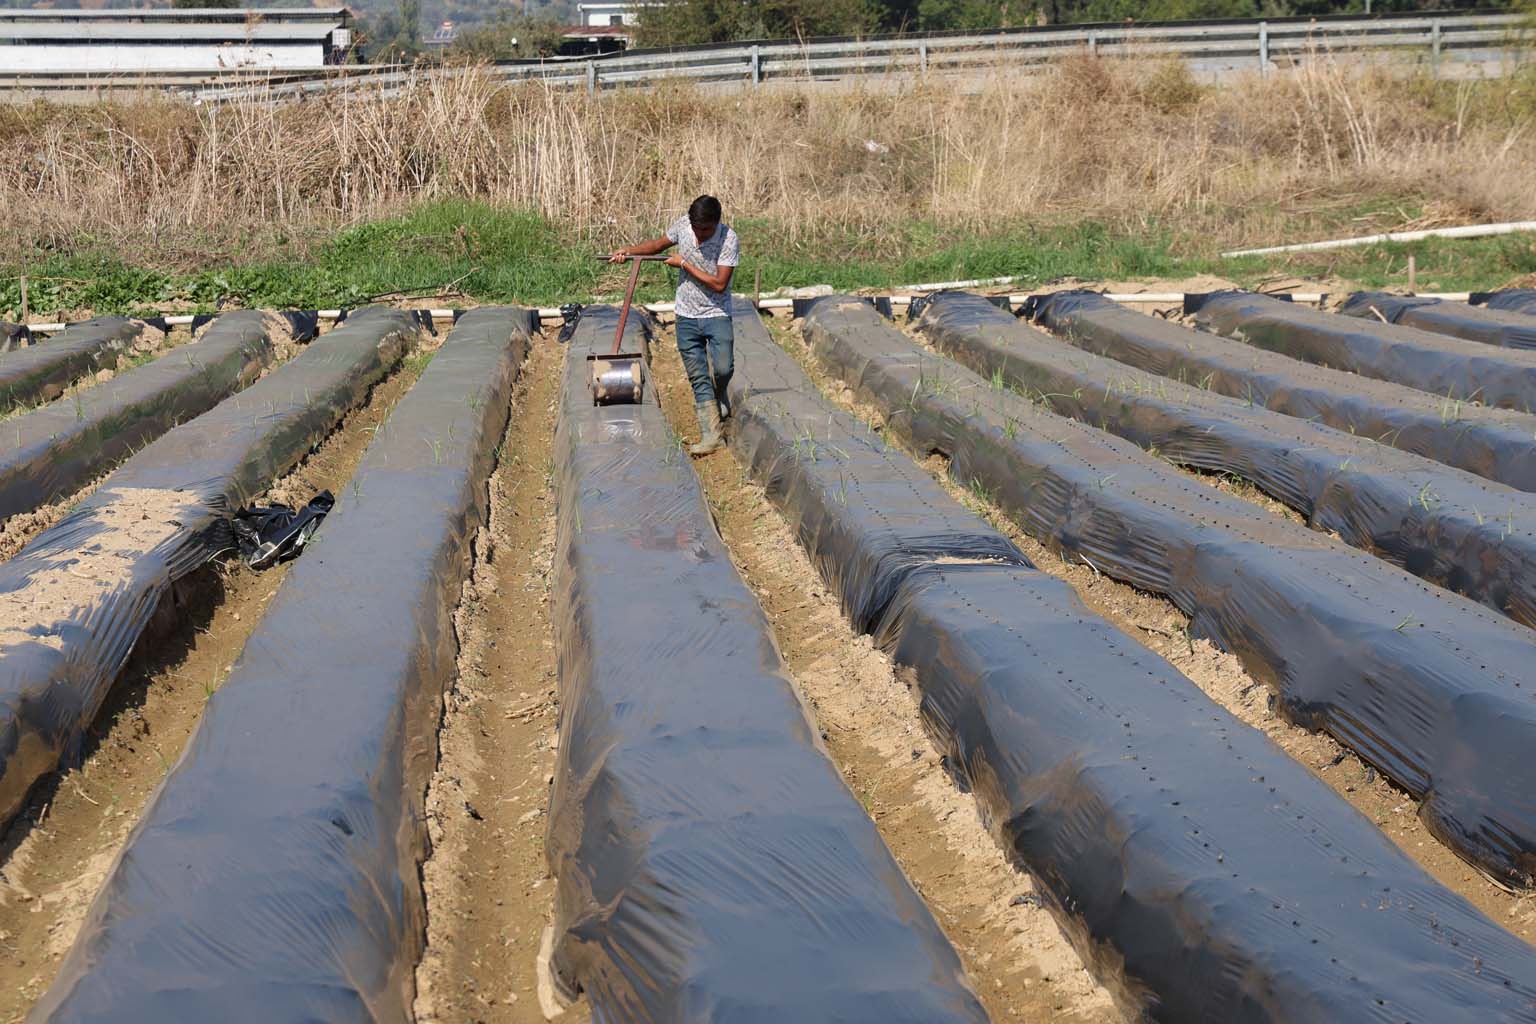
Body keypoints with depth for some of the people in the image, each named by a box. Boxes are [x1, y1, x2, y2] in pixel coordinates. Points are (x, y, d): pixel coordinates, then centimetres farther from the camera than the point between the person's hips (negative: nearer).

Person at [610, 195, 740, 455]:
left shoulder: (729, 240, -18)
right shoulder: (682, 225, -4)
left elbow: (719, 284, -21)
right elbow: (659, 244, 17)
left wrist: (684, 264, -16)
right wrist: (629, 251, 3)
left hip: (716, 314, -3)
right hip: (686, 316, 3)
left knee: (723, 368, -19)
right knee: (698, 378, 1)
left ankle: (719, 396, 17)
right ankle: (711, 435, 4)